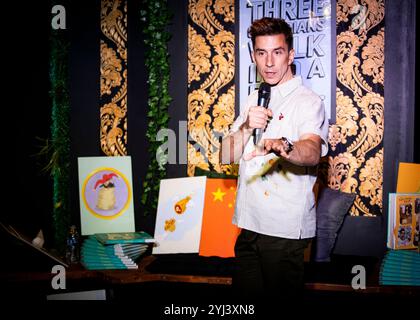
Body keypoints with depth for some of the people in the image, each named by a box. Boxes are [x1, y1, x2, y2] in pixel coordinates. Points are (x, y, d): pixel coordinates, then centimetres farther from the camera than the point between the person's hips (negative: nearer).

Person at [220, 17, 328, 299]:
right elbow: (226, 156, 6)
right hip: (249, 223, 6)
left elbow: (313, 151, -31)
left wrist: (282, 147, -53)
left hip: (285, 230, -6)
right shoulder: (255, 99, 13)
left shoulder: (307, 101, -10)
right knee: (245, 295, 17)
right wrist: (246, 128, -13)